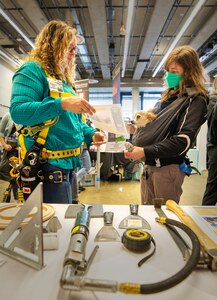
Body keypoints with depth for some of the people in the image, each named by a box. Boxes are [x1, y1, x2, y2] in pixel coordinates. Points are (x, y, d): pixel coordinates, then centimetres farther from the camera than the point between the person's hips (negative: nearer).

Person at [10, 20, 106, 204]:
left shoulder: (63, 78, 20)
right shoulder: (33, 70, -5)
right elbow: (18, 111, -20)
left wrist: (91, 134, 4)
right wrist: (62, 104, -29)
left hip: (68, 162, 9)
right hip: (47, 166, -8)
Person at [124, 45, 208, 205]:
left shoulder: (195, 99, -6)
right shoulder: (169, 96, 17)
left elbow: (184, 140, -17)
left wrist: (146, 152, -23)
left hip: (168, 169, -7)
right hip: (149, 165, 7)